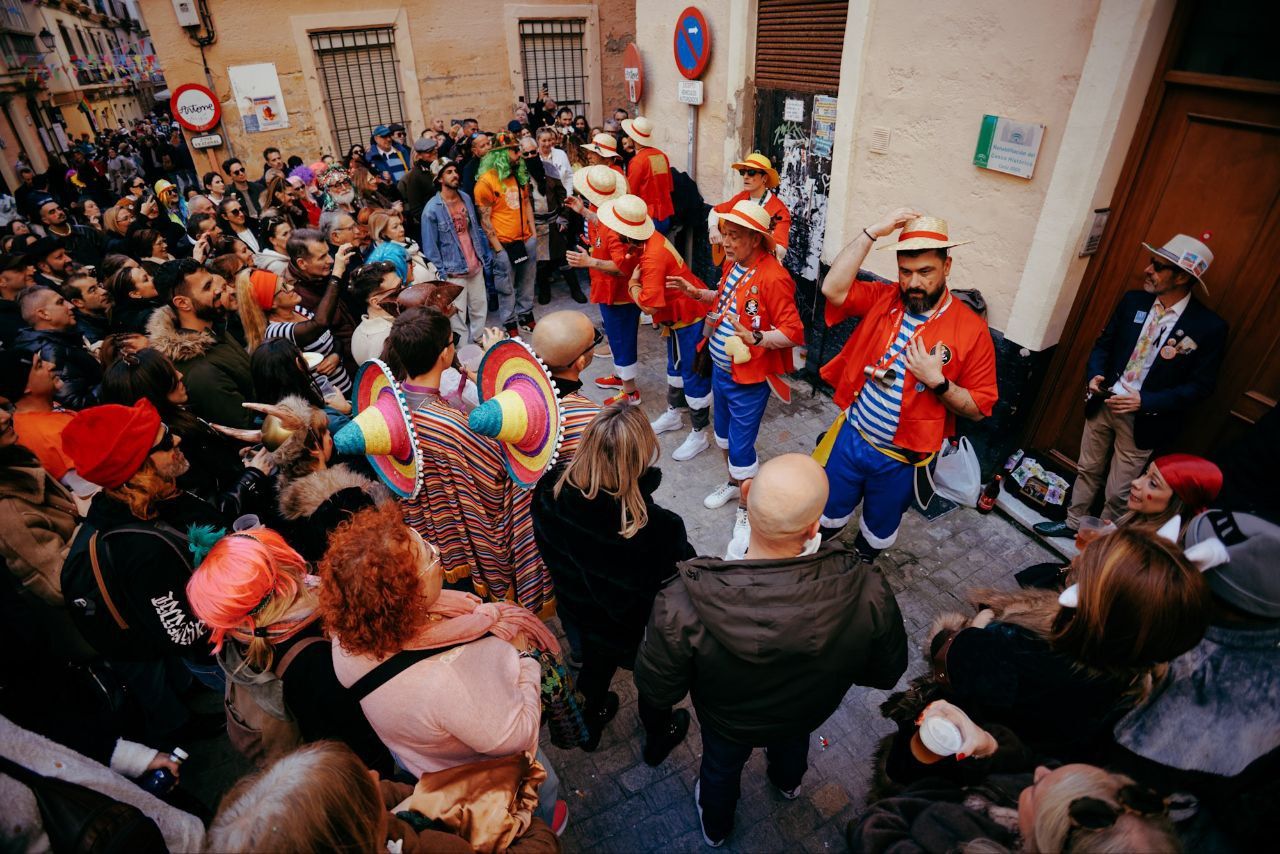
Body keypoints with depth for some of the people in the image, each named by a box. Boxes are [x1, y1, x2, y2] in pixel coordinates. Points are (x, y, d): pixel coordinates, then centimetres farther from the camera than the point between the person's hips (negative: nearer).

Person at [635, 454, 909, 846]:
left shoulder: (683, 604, -44)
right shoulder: (868, 592, -39)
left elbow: (656, 692, -25)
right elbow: (886, 673, -17)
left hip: (726, 718, -1)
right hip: (808, 712, 2)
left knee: (721, 766, 34)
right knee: (792, 741, 39)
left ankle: (715, 828, 66)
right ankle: (788, 783, 73)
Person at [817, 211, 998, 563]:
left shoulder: (971, 329, -13)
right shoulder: (882, 298, -6)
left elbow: (979, 408, -10)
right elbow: (832, 288, -23)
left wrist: (937, 381, -26)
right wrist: (872, 232, -24)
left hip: (901, 458, -1)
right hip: (850, 438, 2)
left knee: (879, 532, 22)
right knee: (828, 515, 21)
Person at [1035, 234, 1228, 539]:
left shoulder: (1209, 326, -14)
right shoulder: (1133, 301, -2)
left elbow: (1201, 385, -11)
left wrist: (1145, 401, -23)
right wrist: (1095, 374, -11)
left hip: (1143, 418, -4)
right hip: (1104, 403, 4)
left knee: (1117, 493, 8)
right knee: (1087, 470, 20)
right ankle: (1072, 523, 40)